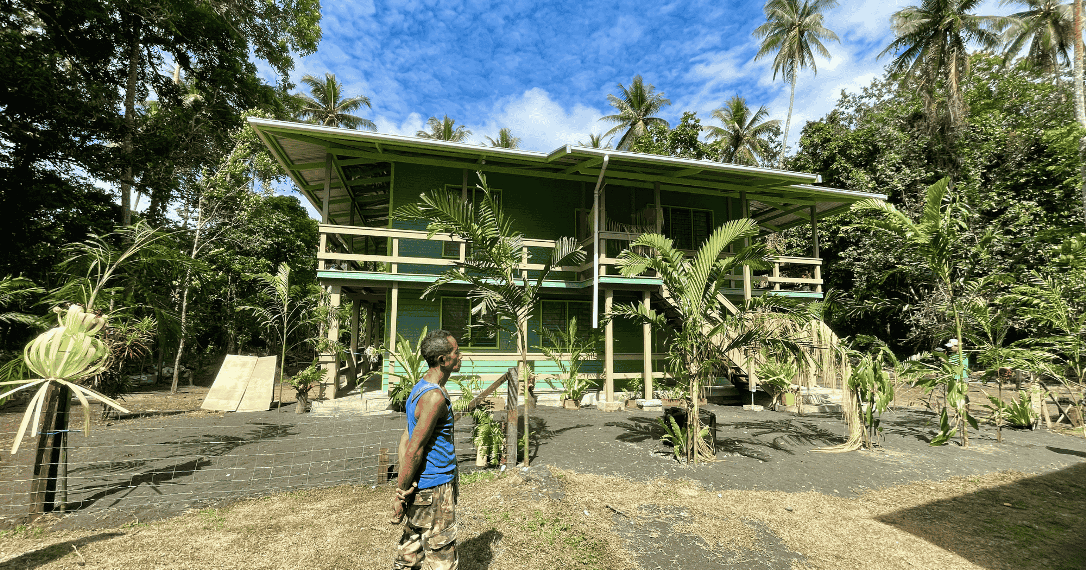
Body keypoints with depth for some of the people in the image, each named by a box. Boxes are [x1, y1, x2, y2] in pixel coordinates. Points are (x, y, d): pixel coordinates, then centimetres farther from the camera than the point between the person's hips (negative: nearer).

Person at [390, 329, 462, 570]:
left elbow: (406, 440, 9)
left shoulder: (420, 388, 8)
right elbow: (414, 449, -23)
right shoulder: (435, 396, -24)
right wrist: (401, 494, -15)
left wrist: (402, 488, 5)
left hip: (420, 486, 9)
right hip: (434, 490, -9)